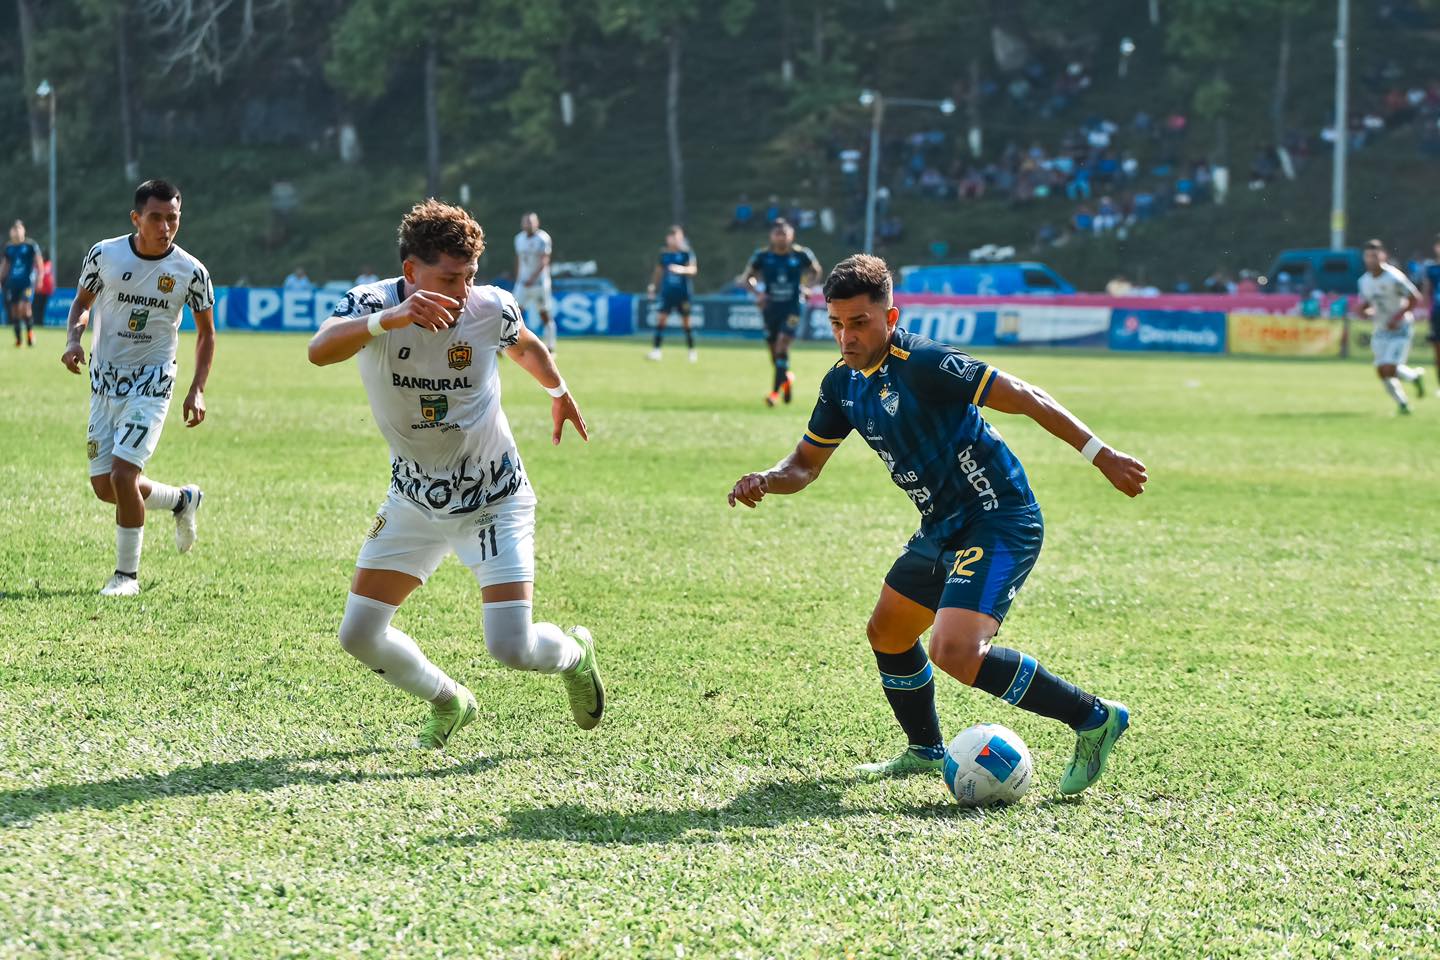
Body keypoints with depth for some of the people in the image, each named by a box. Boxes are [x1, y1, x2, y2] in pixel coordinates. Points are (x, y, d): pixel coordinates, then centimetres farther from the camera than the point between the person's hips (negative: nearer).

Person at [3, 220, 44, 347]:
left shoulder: (31, 245, -3)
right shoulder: (9, 247, 10)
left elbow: (39, 261, -4)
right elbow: (5, 265, 19)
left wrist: (39, 278, -11)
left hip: (27, 281, -5)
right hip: (12, 283, 5)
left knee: (24, 307, -18)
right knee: (14, 309, 3)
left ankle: (30, 331, 2)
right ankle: (17, 338, 12)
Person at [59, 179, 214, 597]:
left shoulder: (190, 272, -9)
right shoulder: (104, 255, -6)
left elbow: (205, 332, 4)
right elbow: (83, 301, 11)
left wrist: (197, 389, -5)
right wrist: (74, 337, -9)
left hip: (151, 386, -3)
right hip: (104, 384, 4)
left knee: (123, 475, -17)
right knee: (103, 486, 5)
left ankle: (127, 574, 0)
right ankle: (181, 500, 34)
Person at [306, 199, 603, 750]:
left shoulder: (492, 309, -16)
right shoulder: (371, 304, -20)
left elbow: (526, 347, 10)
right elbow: (319, 351, -43)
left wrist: (559, 393, 29)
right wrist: (389, 319, -59)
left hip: (495, 499, -2)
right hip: (414, 499, 2)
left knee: (511, 647, -13)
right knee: (359, 636, -1)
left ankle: (576, 654, 24)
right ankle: (450, 703, 27)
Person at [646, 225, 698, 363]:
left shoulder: (686, 252, -5)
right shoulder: (664, 253, 7)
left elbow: (693, 269, -15)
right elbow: (659, 271, 17)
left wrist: (683, 269, -34)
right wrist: (653, 286, 13)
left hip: (682, 293, -3)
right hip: (667, 293, 3)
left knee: (686, 322, 4)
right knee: (660, 320, -7)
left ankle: (692, 351, 17)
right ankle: (656, 350, -5)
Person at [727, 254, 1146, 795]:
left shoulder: (923, 364, -22)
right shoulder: (843, 384, 5)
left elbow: (1024, 398, -21)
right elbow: (806, 464, 15)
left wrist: (1101, 455, -24)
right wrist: (764, 481, -8)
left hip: (1000, 523, -9)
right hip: (943, 528, 9)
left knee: (955, 653, -23)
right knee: (888, 634, 19)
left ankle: (1093, 719, -11)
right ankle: (925, 751, 40)